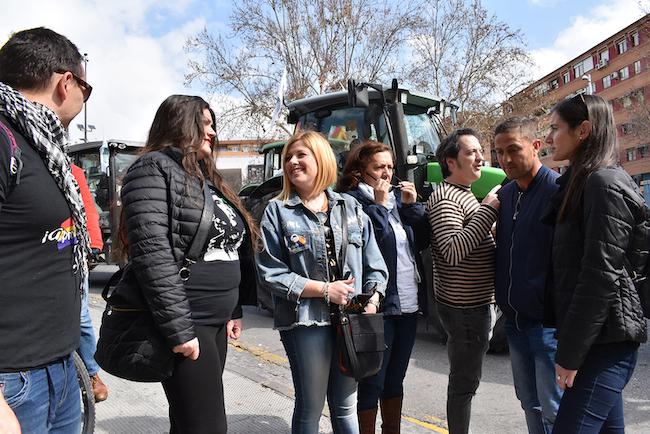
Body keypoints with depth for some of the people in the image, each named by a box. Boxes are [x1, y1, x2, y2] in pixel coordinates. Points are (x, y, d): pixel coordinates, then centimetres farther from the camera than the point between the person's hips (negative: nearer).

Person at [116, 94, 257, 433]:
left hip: (216, 322, 9)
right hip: (185, 323, -8)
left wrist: (233, 310, 17)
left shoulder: (205, 176, 17)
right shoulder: (154, 169, -10)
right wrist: (178, 329, -23)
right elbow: (152, 255, -21)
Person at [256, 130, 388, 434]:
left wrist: (372, 301, -6)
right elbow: (271, 274, -10)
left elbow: (374, 264, 8)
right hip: (305, 321, -3)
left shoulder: (350, 207, 7)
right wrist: (325, 289, -13)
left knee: (345, 408, 17)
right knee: (310, 408, 9)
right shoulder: (277, 212, -3)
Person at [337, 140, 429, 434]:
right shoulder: (352, 200, -9)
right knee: (373, 380, 4)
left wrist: (411, 205, -3)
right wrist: (379, 205, -16)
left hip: (409, 301, 7)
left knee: (395, 378, 19)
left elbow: (422, 241, 8)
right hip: (378, 303, -7)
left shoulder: (398, 197, 12)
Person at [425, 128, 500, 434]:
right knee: (464, 383, 2)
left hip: (473, 304, 10)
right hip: (464, 308, -10)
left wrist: (490, 209, 8)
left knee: (464, 379, 20)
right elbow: (453, 251, -28)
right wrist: (488, 209, -24)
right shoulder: (444, 199, -16)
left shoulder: (464, 195, 16)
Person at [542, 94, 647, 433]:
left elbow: (601, 276, -20)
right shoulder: (580, 182, 16)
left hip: (605, 340, -9)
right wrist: (569, 345, 15)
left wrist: (570, 354, -17)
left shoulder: (604, 183, -13)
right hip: (597, 338, 9)